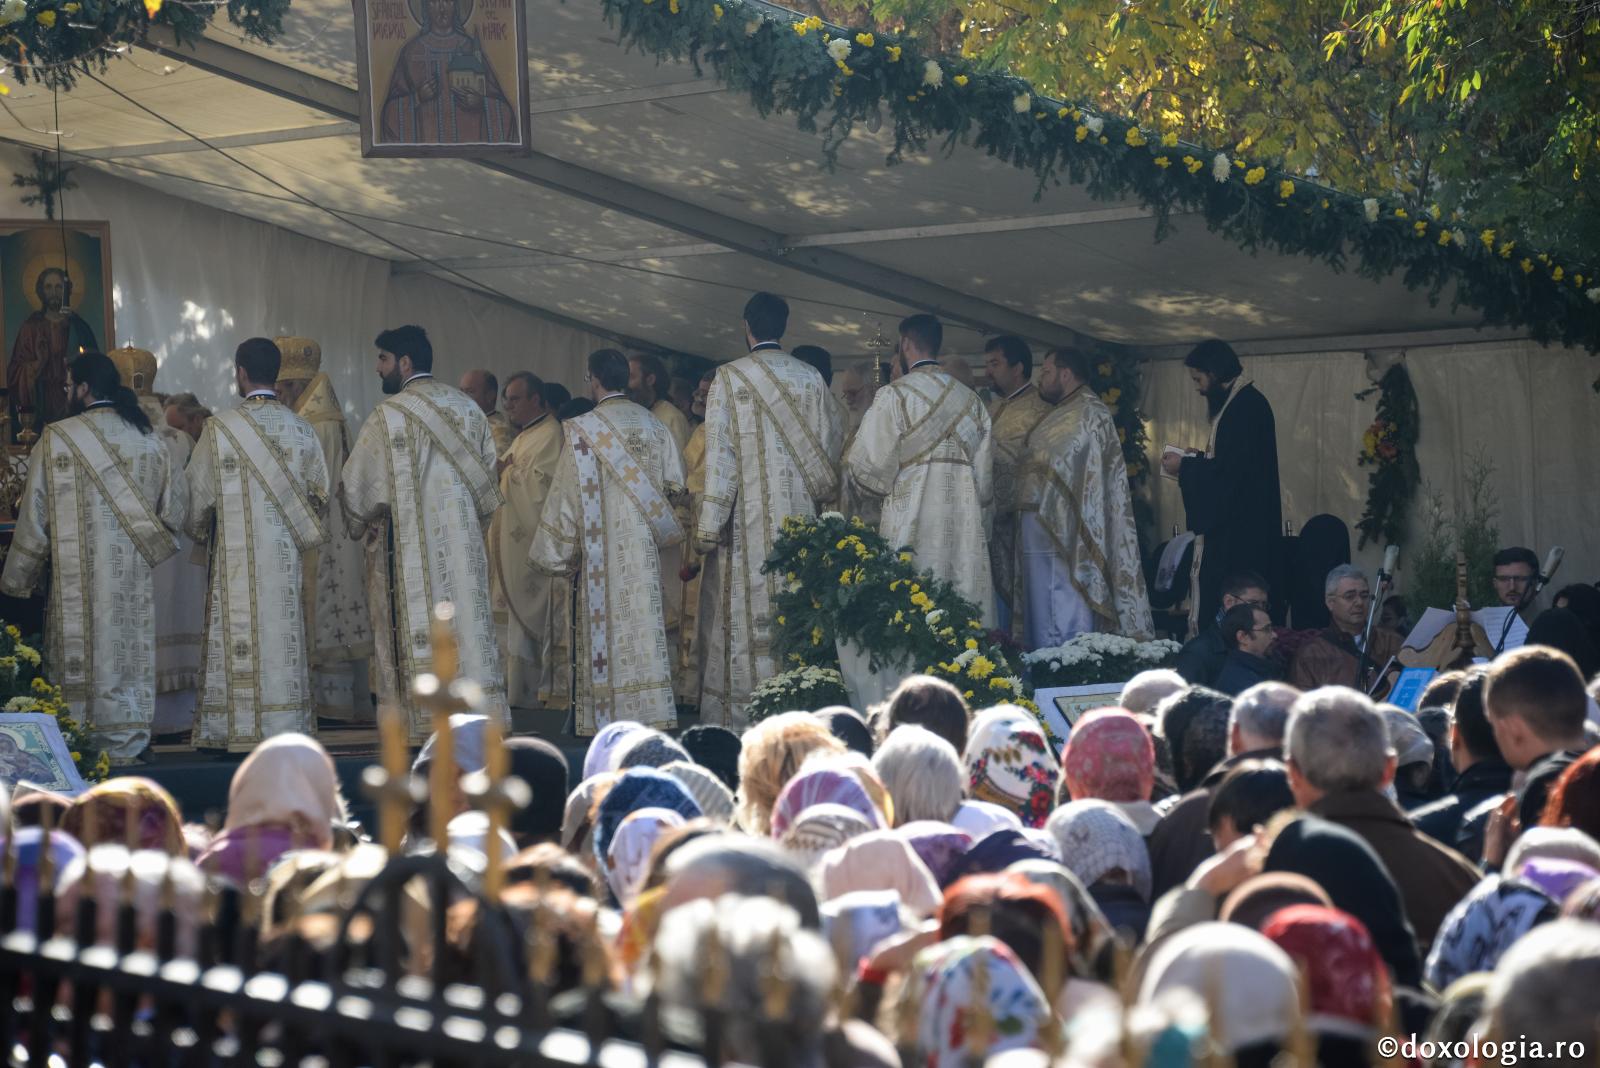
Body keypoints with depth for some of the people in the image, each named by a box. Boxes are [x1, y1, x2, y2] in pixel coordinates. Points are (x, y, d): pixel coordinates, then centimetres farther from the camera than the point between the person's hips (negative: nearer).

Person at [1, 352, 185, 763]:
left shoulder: (56, 440, -7)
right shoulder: (149, 440, 6)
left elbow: (35, 517, -4)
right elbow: (175, 510, 8)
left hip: (78, 579, -4)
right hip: (136, 581, 4)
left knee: (80, 666, 2)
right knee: (130, 657, 9)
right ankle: (125, 748, 9)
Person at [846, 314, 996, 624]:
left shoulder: (895, 395, -6)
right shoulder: (971, 400, 11)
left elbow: (868, 464, -9)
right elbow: (984, 471, 14)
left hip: (913, 527, -5)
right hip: (965, 527, 5)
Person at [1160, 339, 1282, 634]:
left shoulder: (1245, 407, -17)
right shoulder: (1242, 402, 16)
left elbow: (1230, 469, -23)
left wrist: (1185, 467, -10)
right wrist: (1197, 461, 13)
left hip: (1237, 530, -11)